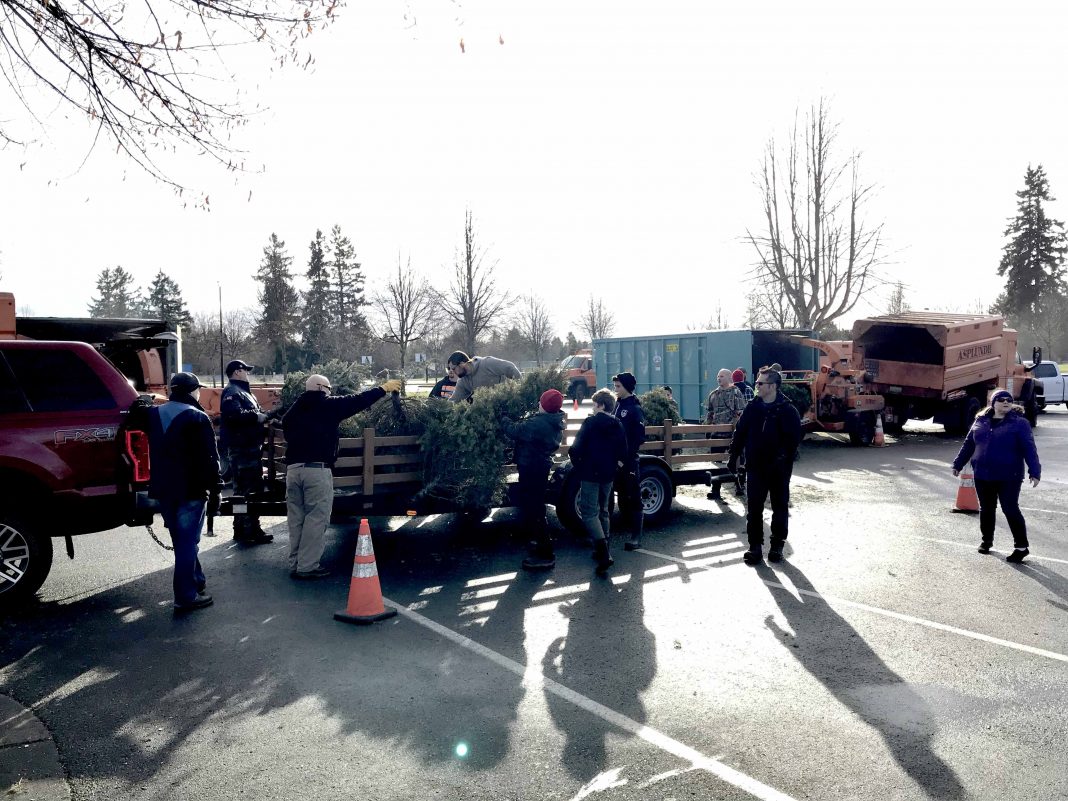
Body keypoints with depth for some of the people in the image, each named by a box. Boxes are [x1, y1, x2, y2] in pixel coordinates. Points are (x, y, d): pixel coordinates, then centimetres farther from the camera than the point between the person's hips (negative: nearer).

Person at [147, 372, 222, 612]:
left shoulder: (154, 414, 9)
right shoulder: (198, 418, -12)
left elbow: (155, 453, 17)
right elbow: (209, 459, -14)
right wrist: (215, 491, -10)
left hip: (163, 490, 7)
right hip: (190, 491, -7)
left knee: (182, 541, 18)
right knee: (188, 543, -2)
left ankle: (196, 581, 31)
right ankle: (186, 597, 0)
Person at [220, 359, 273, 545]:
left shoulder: (244, 392, 23)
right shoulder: (232, 392, -10)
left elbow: (254, 413, 27)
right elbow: (235, 414, -28)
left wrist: (264, 415, 7)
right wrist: (257, 417, -19)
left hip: (251, 447, 11)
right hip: (241, 448, -11)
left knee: (255, 488, 15)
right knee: (244, 489, -9)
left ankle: (253, 528, 24)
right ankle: (244, 531, -5)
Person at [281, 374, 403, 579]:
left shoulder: (293, 410, 18)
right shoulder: (328, 405, 1)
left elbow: (286, 430, 21)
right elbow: (358, 401, 6)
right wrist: (384, 388, 15)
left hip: (293, 467, 6)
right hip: (317, 469, -6)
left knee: (296, 518, 11)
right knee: (316, 518, -2)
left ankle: (295, 564, 16)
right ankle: (307, 567, -1)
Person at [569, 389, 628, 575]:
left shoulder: (590, 422, -10)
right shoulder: (618, 426, 6)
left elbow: (576, 448, -15)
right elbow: (624, 454, 2)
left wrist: (577, 464, 1)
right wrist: (615, 467, 12)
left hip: (590, 474, -6)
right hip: (608, 475, 6)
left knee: (589, 513, -5)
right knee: (602, 511, 20)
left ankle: (604, 554, -20)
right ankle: (602, 551, 25)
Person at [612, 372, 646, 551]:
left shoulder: (635, 408, -10)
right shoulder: (617, 404, 12)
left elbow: (639, 437, -13)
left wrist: (628, 453, -19)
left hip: (629, 458, -7)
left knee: (633, 495, -3)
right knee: (622, 493, 14)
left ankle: (636, 536, 0)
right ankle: (627, 527, 26)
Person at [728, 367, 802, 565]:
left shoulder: (787, 410, -9)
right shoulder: (753, 407, 3)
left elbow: (794, 439, -13)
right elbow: (740, 432, 7)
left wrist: (785, 459, -23)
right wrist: (734, 456, 3)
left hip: (779, 469, -3)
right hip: (755, 467, 3)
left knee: (780, 508, 10)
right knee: (754, 509, 4)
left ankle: (777, 546, 22)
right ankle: (755, 547, 13)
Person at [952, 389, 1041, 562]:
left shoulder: (1019, 422, -5)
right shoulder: (981, 421, 7)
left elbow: (1029, 449, -10)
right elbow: (968, 444, 15)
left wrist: (1034, 471, -17)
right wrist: (958, 464, 19)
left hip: (1009, 477, -4)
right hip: (982, 476, 4)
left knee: (1010, 509, -4)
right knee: (986, 509, 14)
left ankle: (1021, 546, 7)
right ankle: (986, 540, 30)